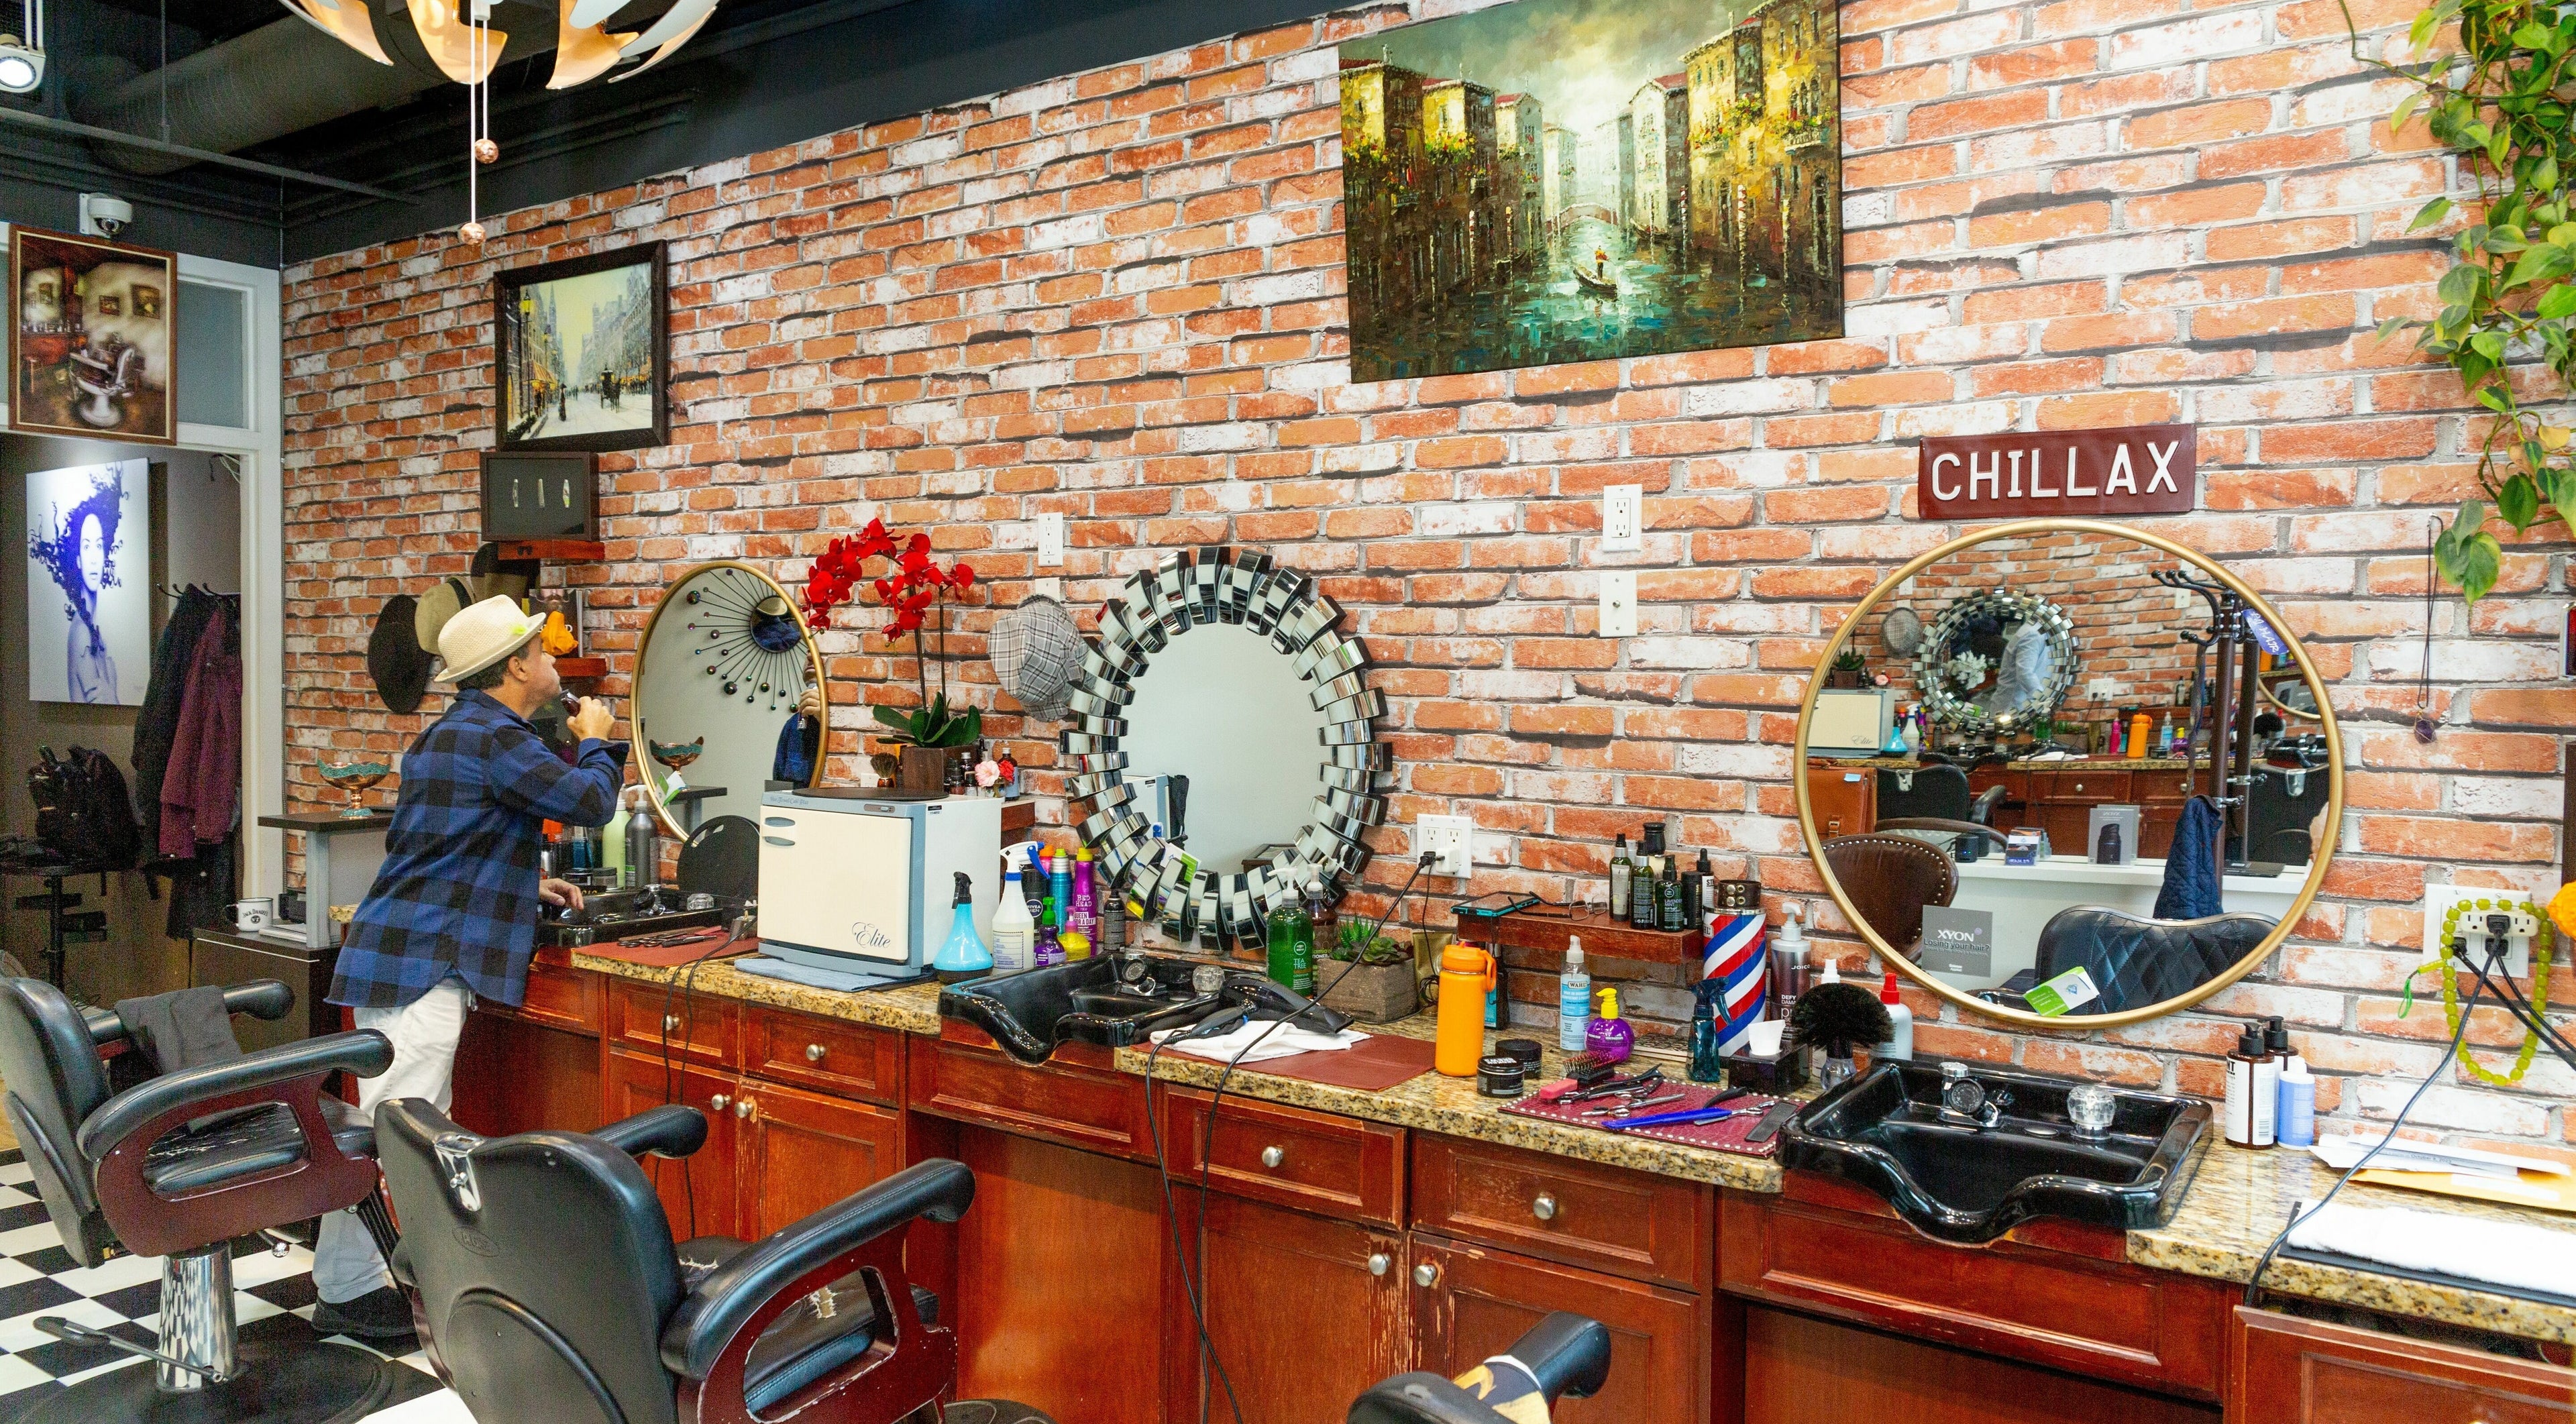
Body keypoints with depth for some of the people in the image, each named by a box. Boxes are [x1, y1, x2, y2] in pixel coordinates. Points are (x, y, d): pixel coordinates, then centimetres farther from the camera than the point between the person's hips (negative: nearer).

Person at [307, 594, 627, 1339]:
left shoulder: (451, 732, 20)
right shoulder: (493, 737, -14)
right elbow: (589, 802, -15)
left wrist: (524, 886, 24)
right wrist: (596, 740, 4)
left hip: (408, 954, 11)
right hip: (421, 960, -11)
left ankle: (395, 1265, 22)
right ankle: (349, 1291, -1)